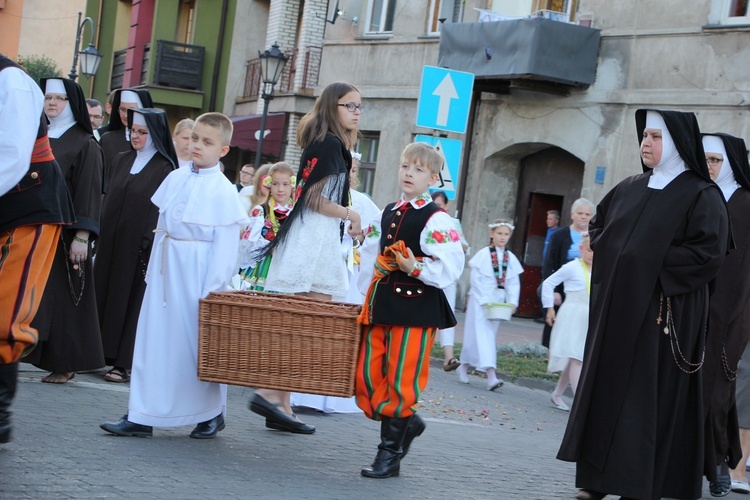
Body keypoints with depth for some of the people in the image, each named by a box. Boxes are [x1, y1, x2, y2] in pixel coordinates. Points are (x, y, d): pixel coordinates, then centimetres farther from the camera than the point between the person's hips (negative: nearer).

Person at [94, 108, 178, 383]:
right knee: (104, 293, 6)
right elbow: (108, 199, 15)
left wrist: (149, 245, -19)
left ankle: (123, 361, 0)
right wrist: (100, 234, 8)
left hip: (136, 246, -6)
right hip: (110, 241, 6)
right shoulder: (121, 161, 12)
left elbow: (162, 211, -11)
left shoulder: (165, 170, -6)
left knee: (129, 298, -3)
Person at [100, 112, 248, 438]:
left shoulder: (224, 192, -8)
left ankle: (211, 414, 18)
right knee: (153, 338, 3)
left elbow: (225, 244, -11)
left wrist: (213, 288, -16)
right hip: (165, 272, 6)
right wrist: (155, 268, 11)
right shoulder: (175, 180, 9)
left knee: (198, 344, 1)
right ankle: (141, 416, 6)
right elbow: (162, 225, 15)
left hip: (197, 276, -6)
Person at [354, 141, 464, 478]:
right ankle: (407, 423, 24)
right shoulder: (386, 215, 16)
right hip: (380, 307, 7)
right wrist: (369, 299, 16)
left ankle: (391, 452, 8)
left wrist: (416, 267, -24)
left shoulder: (437, 220, -6)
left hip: (416, 311, -7)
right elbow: (371, 258, 22)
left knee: (401, 381, -4)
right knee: (368, 378, 5)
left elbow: (450, 268, -14)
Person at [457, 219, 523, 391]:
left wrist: (512, 302, -5)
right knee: (482, 335, -12)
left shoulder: (510, 258, 6)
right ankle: (491, 375, -21)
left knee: (489, 336, 9)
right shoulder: (483, 254, -7)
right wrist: (485, 301, -16)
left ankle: (464, 367, 24)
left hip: (498, 302, 6)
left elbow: (514, 283, 7)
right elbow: (476, 279, -10)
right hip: (480, 300, -5)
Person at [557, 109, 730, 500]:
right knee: (605, 386, 7)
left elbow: (708, 253, -15)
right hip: (614, 308, 7)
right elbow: (597, 225, 27)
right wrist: (607, 252, 8)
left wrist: (655, 266, -13)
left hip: (661, 313, -7)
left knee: (648, 397, -6)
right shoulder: (629, 189, 14)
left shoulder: (701, 195, -6)